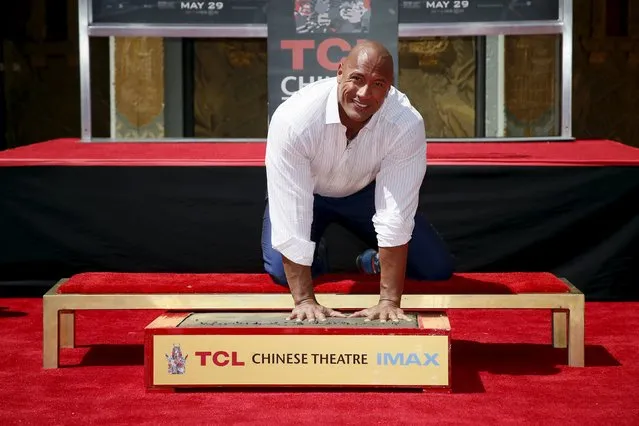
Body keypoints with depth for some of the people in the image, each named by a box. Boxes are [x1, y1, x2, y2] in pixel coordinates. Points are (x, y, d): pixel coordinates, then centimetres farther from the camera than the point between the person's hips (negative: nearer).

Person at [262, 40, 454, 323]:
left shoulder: (407, 125, -34)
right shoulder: (293, 120, -38)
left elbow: (396, 216, -33)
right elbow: (291, 214, -36)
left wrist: (389, 300, -37)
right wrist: (305, 300, -38)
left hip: (365, 190, 1)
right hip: (306, 191, -1)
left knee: (437, 268, -10)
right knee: (281, 272, -24)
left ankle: (376, 261, 21)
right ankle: (314, 255, 12)